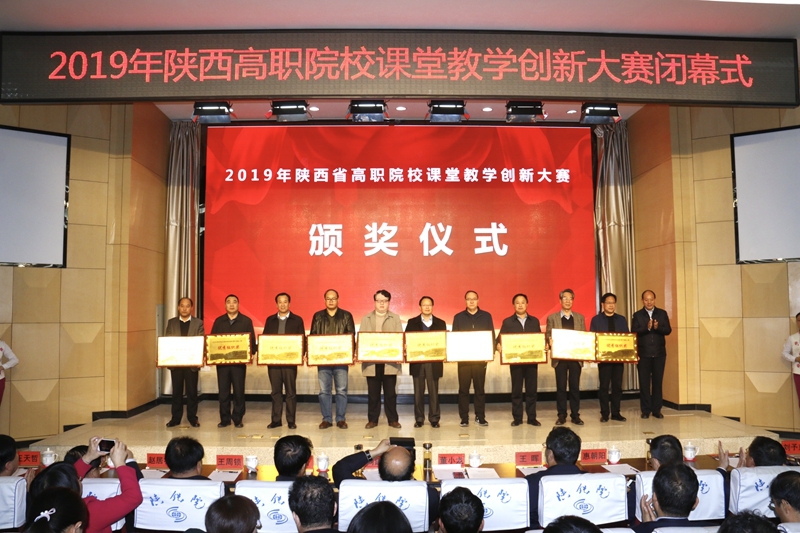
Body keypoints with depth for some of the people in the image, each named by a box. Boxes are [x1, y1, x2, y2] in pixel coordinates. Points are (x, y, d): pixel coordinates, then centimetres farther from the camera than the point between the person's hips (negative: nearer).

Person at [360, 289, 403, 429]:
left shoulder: (395, 318, 9)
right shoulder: (366, 319, 11)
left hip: (390, 361, -1)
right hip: (371, 361, 1)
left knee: (390, 391, 2)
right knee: (373, 392, 5)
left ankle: (393, 419, 12)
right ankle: (372, 419, 15)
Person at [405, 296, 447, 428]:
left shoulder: (440, 323, 9)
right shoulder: (412, 322, 7)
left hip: (434, 362, 0)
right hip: (417, 361, 0)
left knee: (433, 391, 3)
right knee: (418, 391, 5)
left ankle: (434, 418, 12)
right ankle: (419, 419, 13)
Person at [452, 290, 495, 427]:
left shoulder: (486, 316, 7)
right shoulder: (458, 317, 6)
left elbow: (492, 335, 6)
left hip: (480, 357, 0)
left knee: (480, 388, 5)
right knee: (463, 388, 2)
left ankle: (480, 416, 14)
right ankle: (464, 418, 8)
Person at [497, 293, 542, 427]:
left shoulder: (535, 321, 10)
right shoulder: (507, 322, 4)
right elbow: (502, 340, 1)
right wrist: (499, 346, -20)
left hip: (532, 359, 1)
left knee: (532, 389, 4)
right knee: (516, 390, 4)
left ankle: (532, 417, 13)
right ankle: (517, 418, 11)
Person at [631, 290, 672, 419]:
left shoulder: (662, 314, 7)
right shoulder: (637, 315, 3)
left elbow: (668, 330, -1)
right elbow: (634, 332, -7)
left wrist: (657, 327, -20)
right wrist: (647, 328, -23)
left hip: (659, 353, 1)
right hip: (643, 354, -1)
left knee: (658, 381, 5)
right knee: (644, 382, 2)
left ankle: (657, 409, 14)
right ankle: (646, 410, 9)